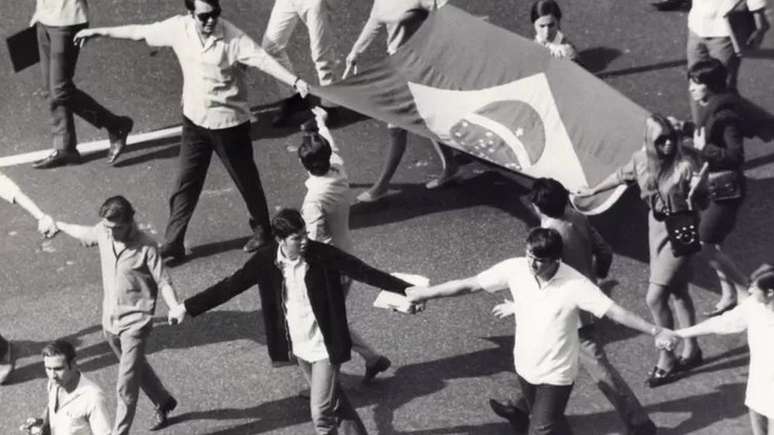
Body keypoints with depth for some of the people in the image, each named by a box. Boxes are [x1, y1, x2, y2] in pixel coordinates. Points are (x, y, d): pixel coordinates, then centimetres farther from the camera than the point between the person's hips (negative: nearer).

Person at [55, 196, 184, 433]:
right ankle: (163, 402, 49)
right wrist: (58, 225, 34)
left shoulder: (146, 247, -21)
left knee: (126, 386, -9)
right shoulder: (103, 232, -6)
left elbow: (163, 282, -16)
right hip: (110, 320, 6)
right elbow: (83, 233, 17)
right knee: (137, 368, 26)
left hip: (135, 322, -6)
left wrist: (176, 307, -33)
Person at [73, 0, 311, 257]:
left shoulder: (233, 37, -22)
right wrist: (99, 32, 8)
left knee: (246, 180, 14)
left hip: (230, 123, -3)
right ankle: (172, 244, 18)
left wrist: (295, 81, -44)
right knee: (186, 184, 8)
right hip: (195, 121, 4)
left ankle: (262, 230, 36)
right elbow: (140, 32, 2)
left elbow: (263, 60, -30)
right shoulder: (179, 28, -10)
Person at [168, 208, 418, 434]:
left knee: (322, 413, -8)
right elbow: (230, 286, -2)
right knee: (332, 401, 21)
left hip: (325, 346, -4)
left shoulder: (323, 254, -18)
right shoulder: (265, 260, -9)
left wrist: (406, 290, -19)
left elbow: (365, 272, -15)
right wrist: (187, 307, -2)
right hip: (298, 347, 4)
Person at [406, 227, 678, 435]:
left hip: (556, 374, -5)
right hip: (525, 365, 5)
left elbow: (614, 311, -23)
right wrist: (426, 293, -2)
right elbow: (470, 284, -7)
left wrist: (655, 331, -26)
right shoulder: (515, 268, -15)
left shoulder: (575, 285, -26)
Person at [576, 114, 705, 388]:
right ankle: (691, 351, 35)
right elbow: (621, 176, 14)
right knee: (677, 292, 19)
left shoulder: (684, 165, -24)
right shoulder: (641, 159, -5)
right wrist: (593, 191, 26)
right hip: (657, 227, 7)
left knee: (654, 298, -9)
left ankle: (666, 361, 7)